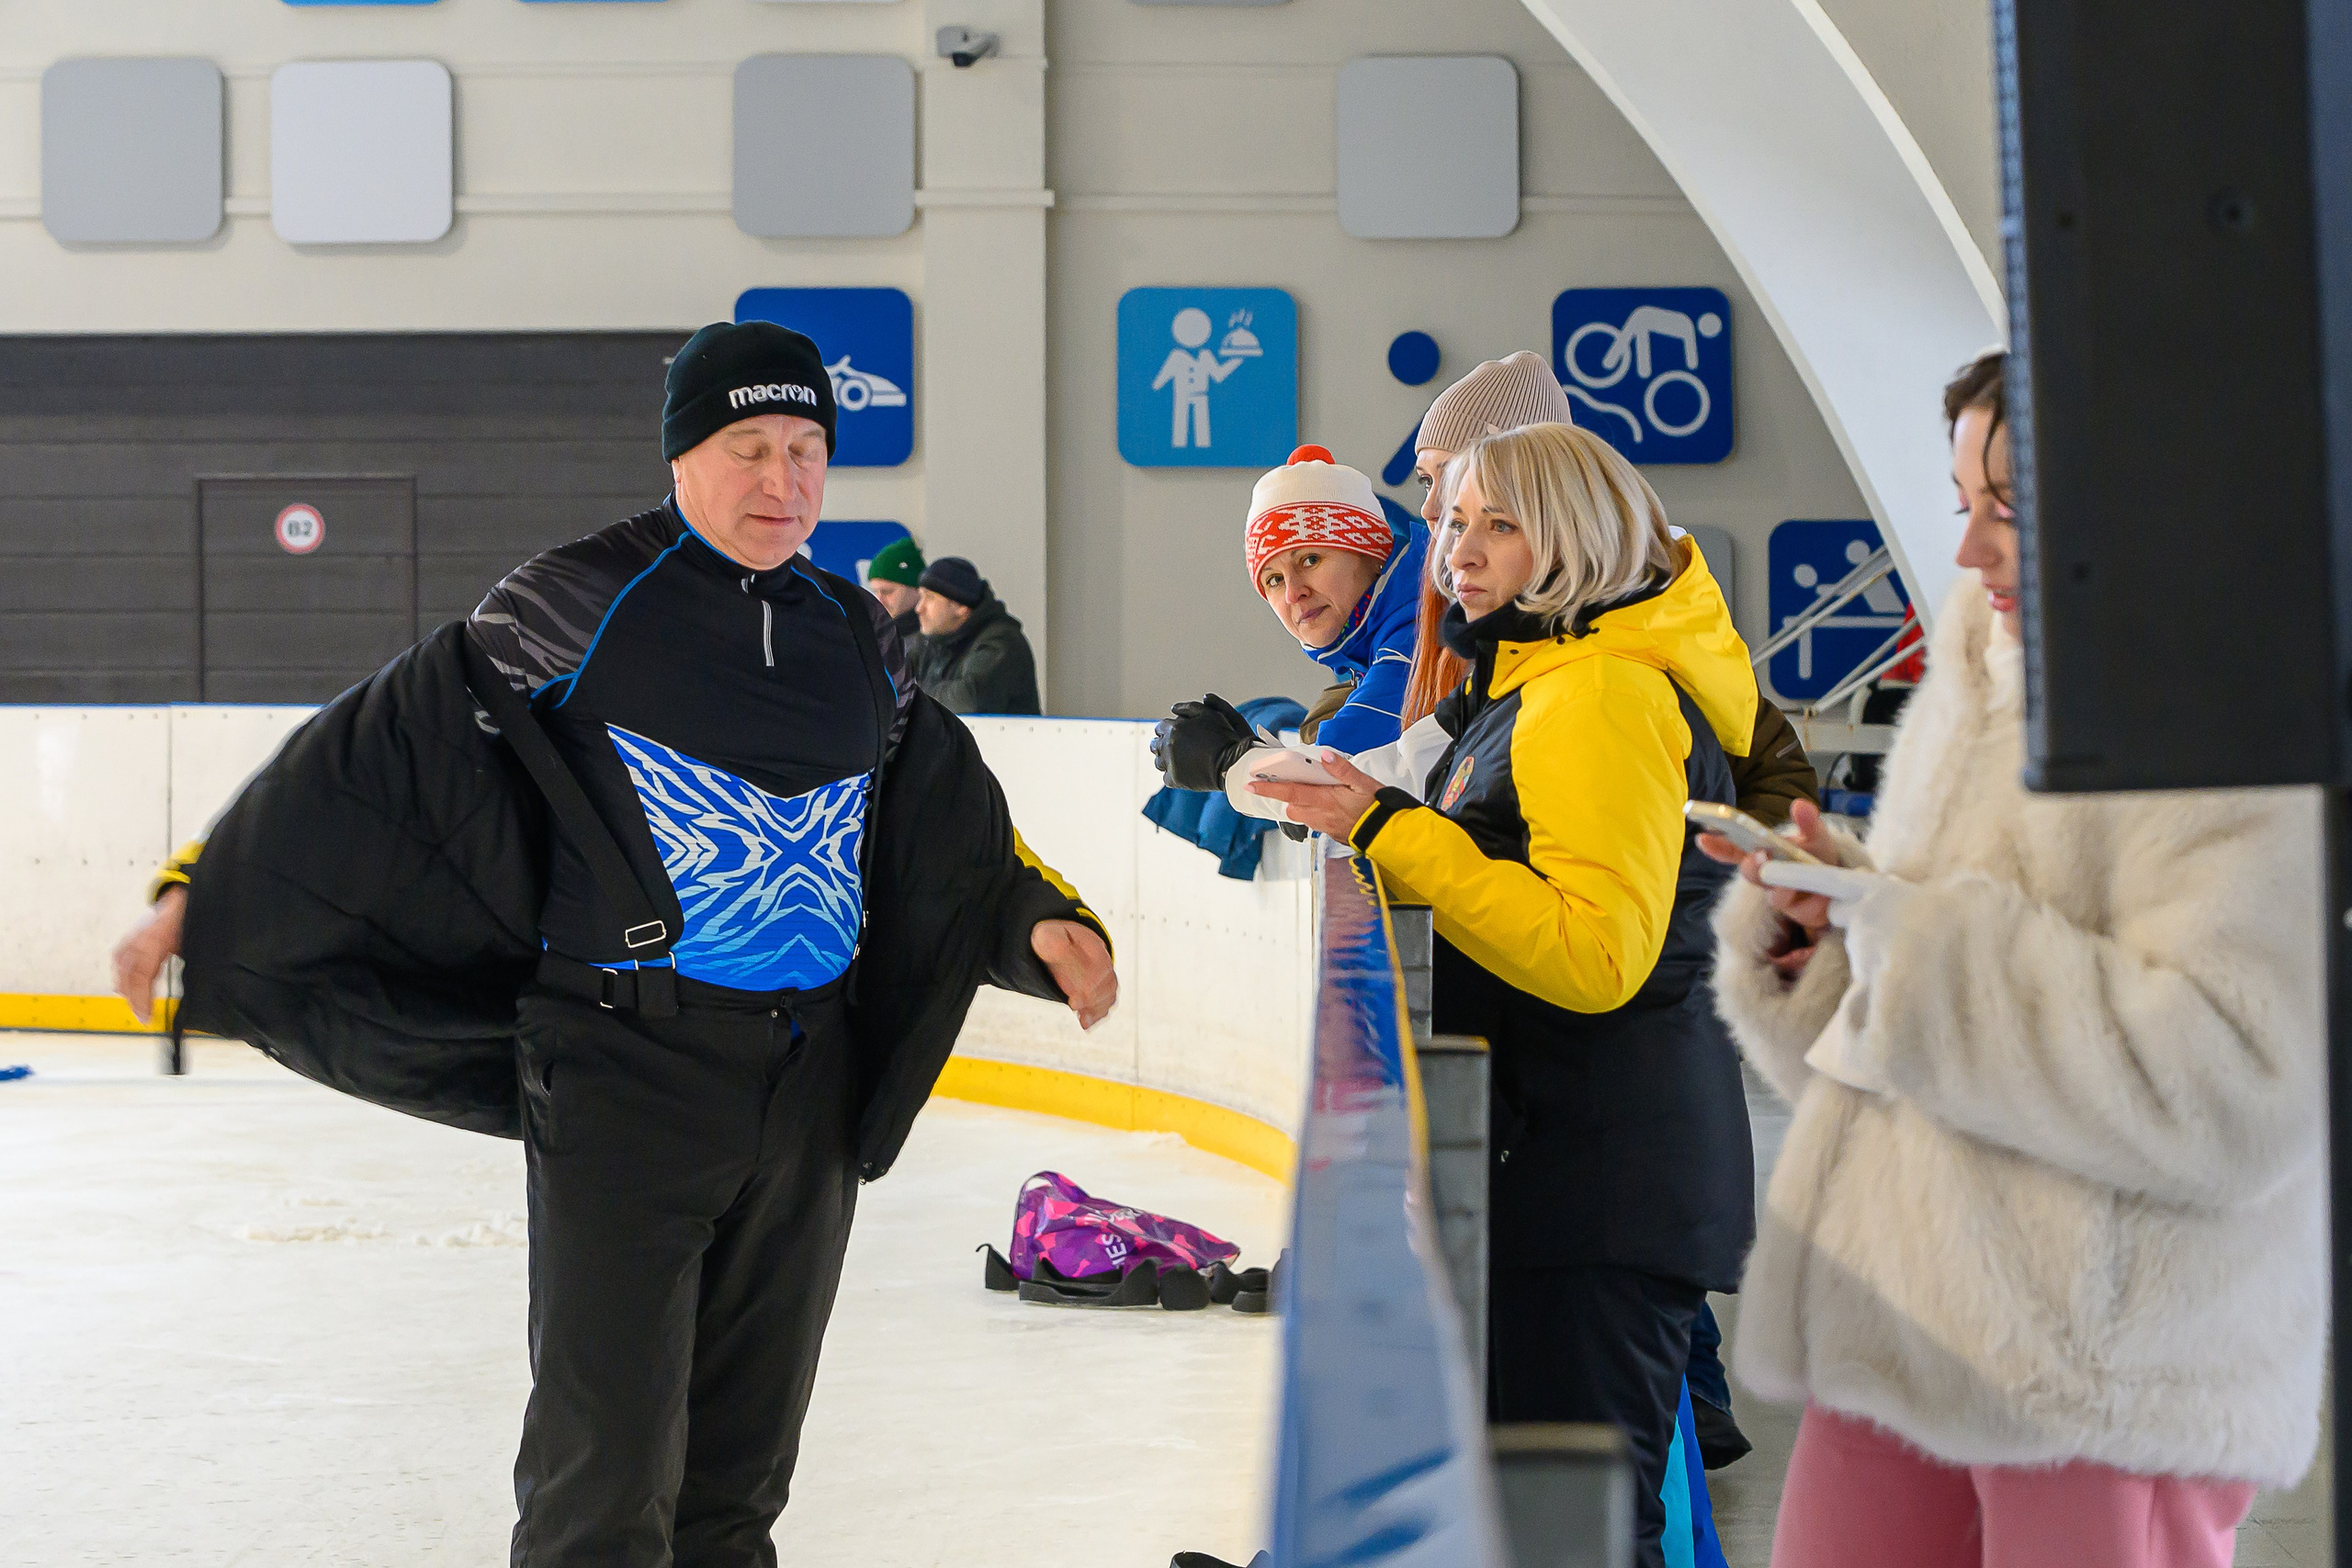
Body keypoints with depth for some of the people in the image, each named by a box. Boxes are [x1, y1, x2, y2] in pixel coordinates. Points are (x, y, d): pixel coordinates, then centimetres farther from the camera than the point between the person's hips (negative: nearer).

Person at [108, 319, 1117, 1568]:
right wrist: (195, 902, -9)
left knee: (746, 1442, 14)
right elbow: (381, 756, -6)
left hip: (812, 1077, 6)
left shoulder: (855, 637, 12)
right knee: (608, 1458, -5)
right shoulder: (579, 604, -6)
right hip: (621, 1071, -5)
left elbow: (953, 823, 26)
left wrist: (1039, 918, 15)